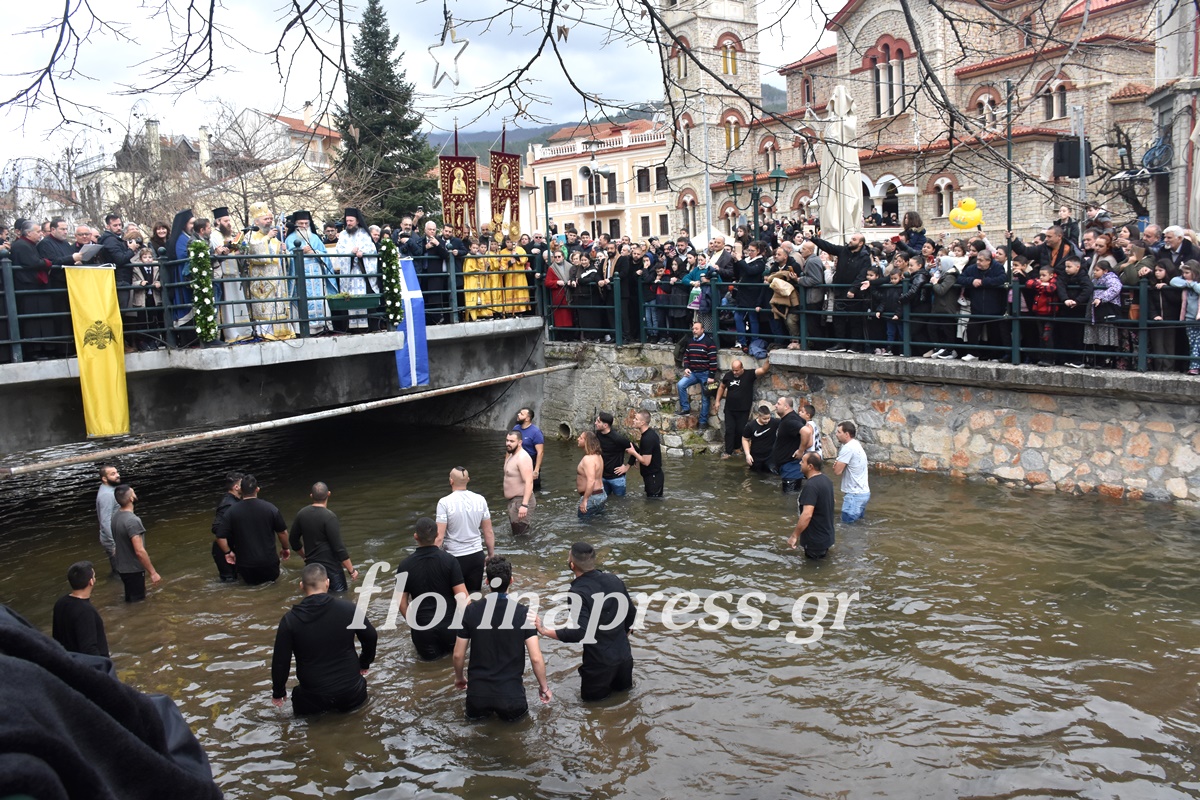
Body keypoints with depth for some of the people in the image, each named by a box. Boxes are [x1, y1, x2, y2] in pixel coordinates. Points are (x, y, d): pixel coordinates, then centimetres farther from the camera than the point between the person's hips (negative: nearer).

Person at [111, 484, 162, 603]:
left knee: (131, 600, 23)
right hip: (133, 570, -9)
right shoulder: (132, 520, -27)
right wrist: (152, 572, -20)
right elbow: (139, 551, -28)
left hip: (123, 567, 9)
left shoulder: (116, 516, 1)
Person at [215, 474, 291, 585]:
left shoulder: (232, 511, -7)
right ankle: (269, 582, -3)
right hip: (269, 562, 0)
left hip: (245, 564, 0)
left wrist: (228, 552, 10)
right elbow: (282, 532, 1)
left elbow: (220, 537, -7)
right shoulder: (270, 508, -6)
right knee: (274, 580, 21)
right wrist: (285, 548, 19)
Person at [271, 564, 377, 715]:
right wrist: (364, 663, 20)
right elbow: (371, 637, 1)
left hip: (314, 697, -1)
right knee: (358, 689, 34)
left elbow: (280, 661, -7)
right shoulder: (348, 608, -10)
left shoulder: (290, 619, -12)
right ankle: (347, 700, 12)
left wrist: (278, 692, 10)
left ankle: (320, 706, 11)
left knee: (299, 696, 31)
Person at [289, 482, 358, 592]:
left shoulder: (301, 514, 1)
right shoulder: (329, 517, -19)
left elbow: (293, 540, 13)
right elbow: (338, 547, -19)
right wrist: (352, 570, -12)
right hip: (330, 566, -6)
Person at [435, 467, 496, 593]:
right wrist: (491, 555, 16)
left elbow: (439, 537, -14)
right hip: (477, 555, 3)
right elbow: (489, 533, 4)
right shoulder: (480, 500, -2)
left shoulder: (445, 503, -13)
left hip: (455, 557, -3)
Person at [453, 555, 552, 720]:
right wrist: (544, 687, 5)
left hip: (478, 690, 2)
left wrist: (459, 678, 19)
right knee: (517, 712, 29)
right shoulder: (523, 612, -12)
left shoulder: (471, 610, -8)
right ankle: (507, 710, 8)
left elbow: (458, 655, -1)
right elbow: (536, 658, -12)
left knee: (473, 713, 33)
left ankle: (480, 709, 11)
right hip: (510, 691, -2)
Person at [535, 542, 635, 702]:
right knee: (622, 687, 32)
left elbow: (580, 632, -28)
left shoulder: (578, 592, -22)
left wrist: (545, 631, -19)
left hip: (599, 660, -6)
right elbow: (631, 614, 7)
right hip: (624, 653, 6)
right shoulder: (614, 579, -3)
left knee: (591, 696, 20)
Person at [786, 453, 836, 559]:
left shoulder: (811, 486, -25)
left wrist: (794, 536, -26)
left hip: (815, 540, -8)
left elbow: (807, 515, -33)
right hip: (826, 534, 8)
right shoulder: (825, 479, 4)